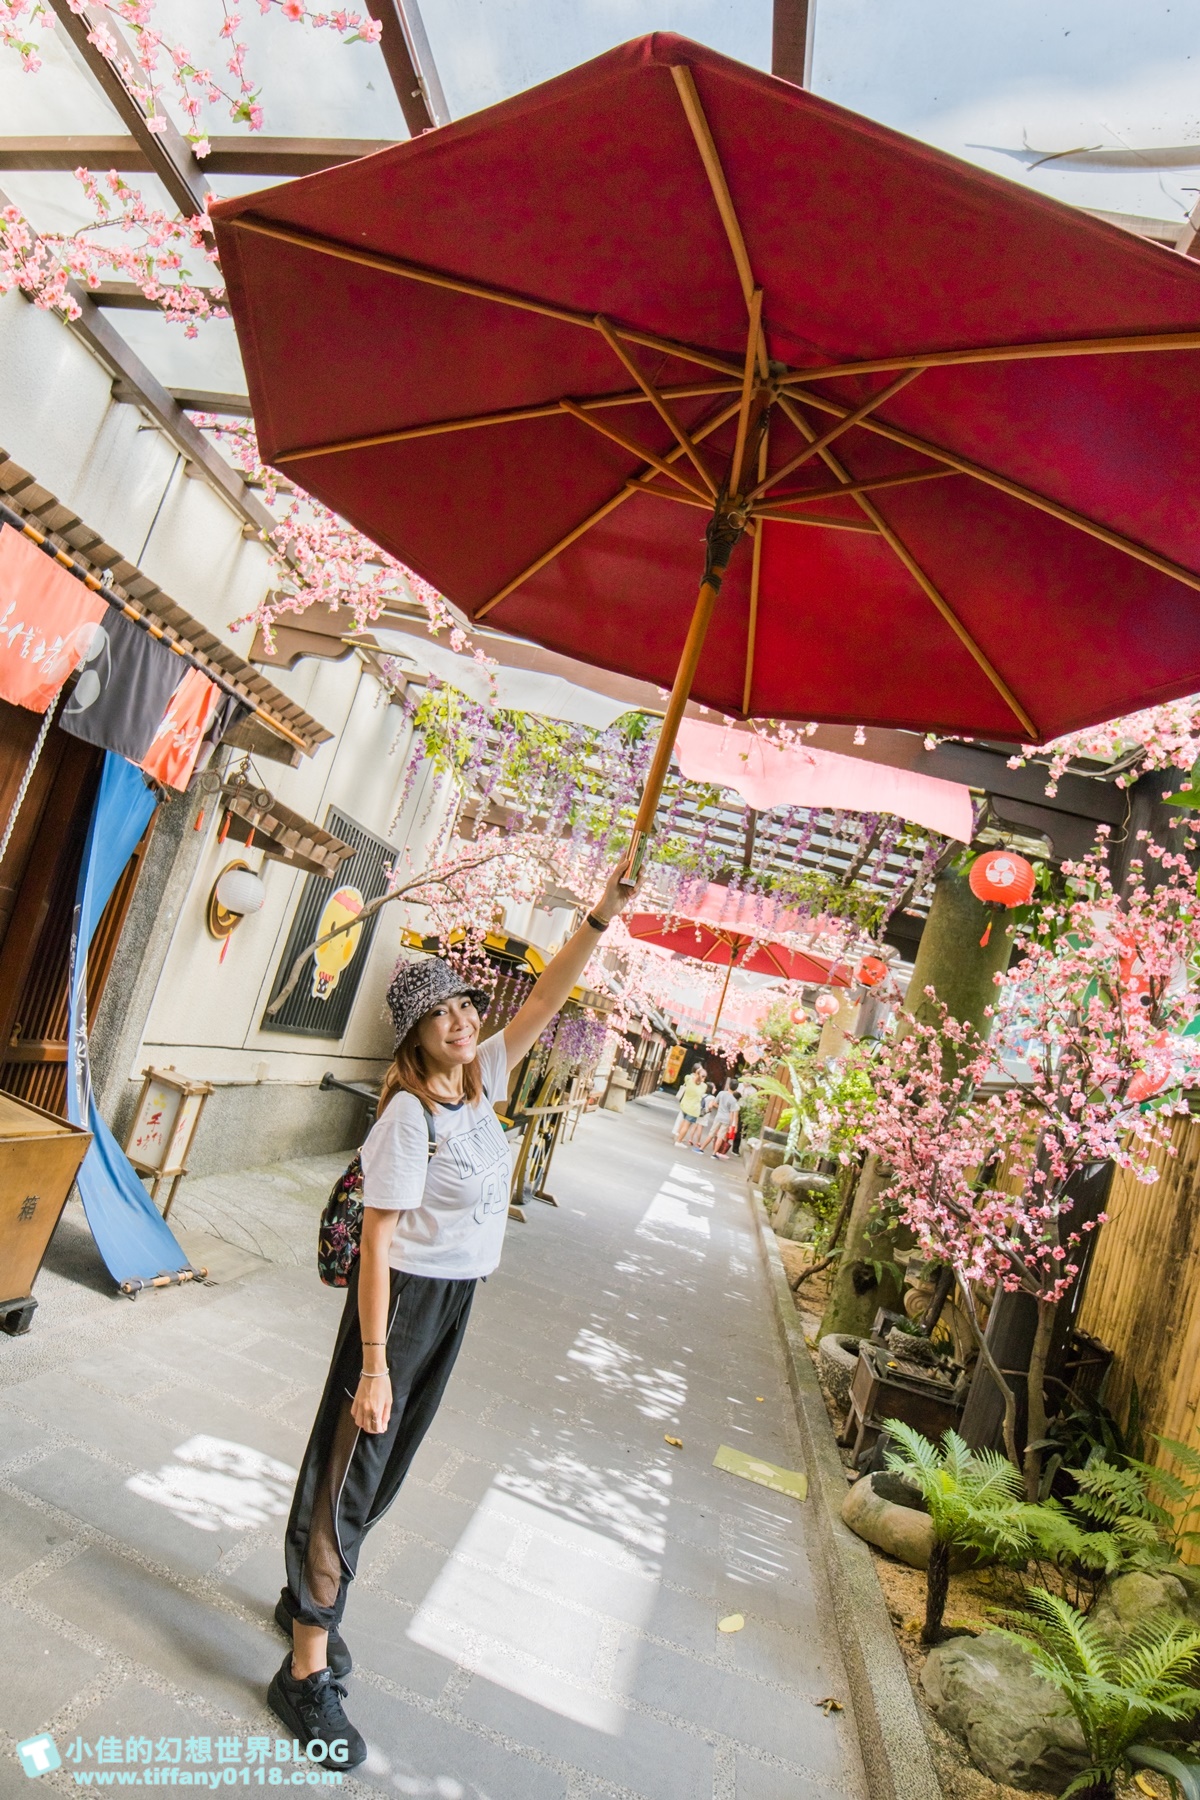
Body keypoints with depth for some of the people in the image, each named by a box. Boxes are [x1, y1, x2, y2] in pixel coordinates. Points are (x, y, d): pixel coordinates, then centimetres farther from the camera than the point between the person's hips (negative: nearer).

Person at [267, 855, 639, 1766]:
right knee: (353, 1467, 5)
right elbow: (378, 1243, -22)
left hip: (455, 1299, 8)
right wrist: (372, 1364, -22)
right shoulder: (407, 1118, -22)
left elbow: (545, 1000, -5)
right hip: (402, 1298, -7)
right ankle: (307, 1672, 21)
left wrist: (602, 917, -15)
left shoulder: (481, 1080, -2)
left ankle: (308, 1594, 44)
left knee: (383, 1465, 22)